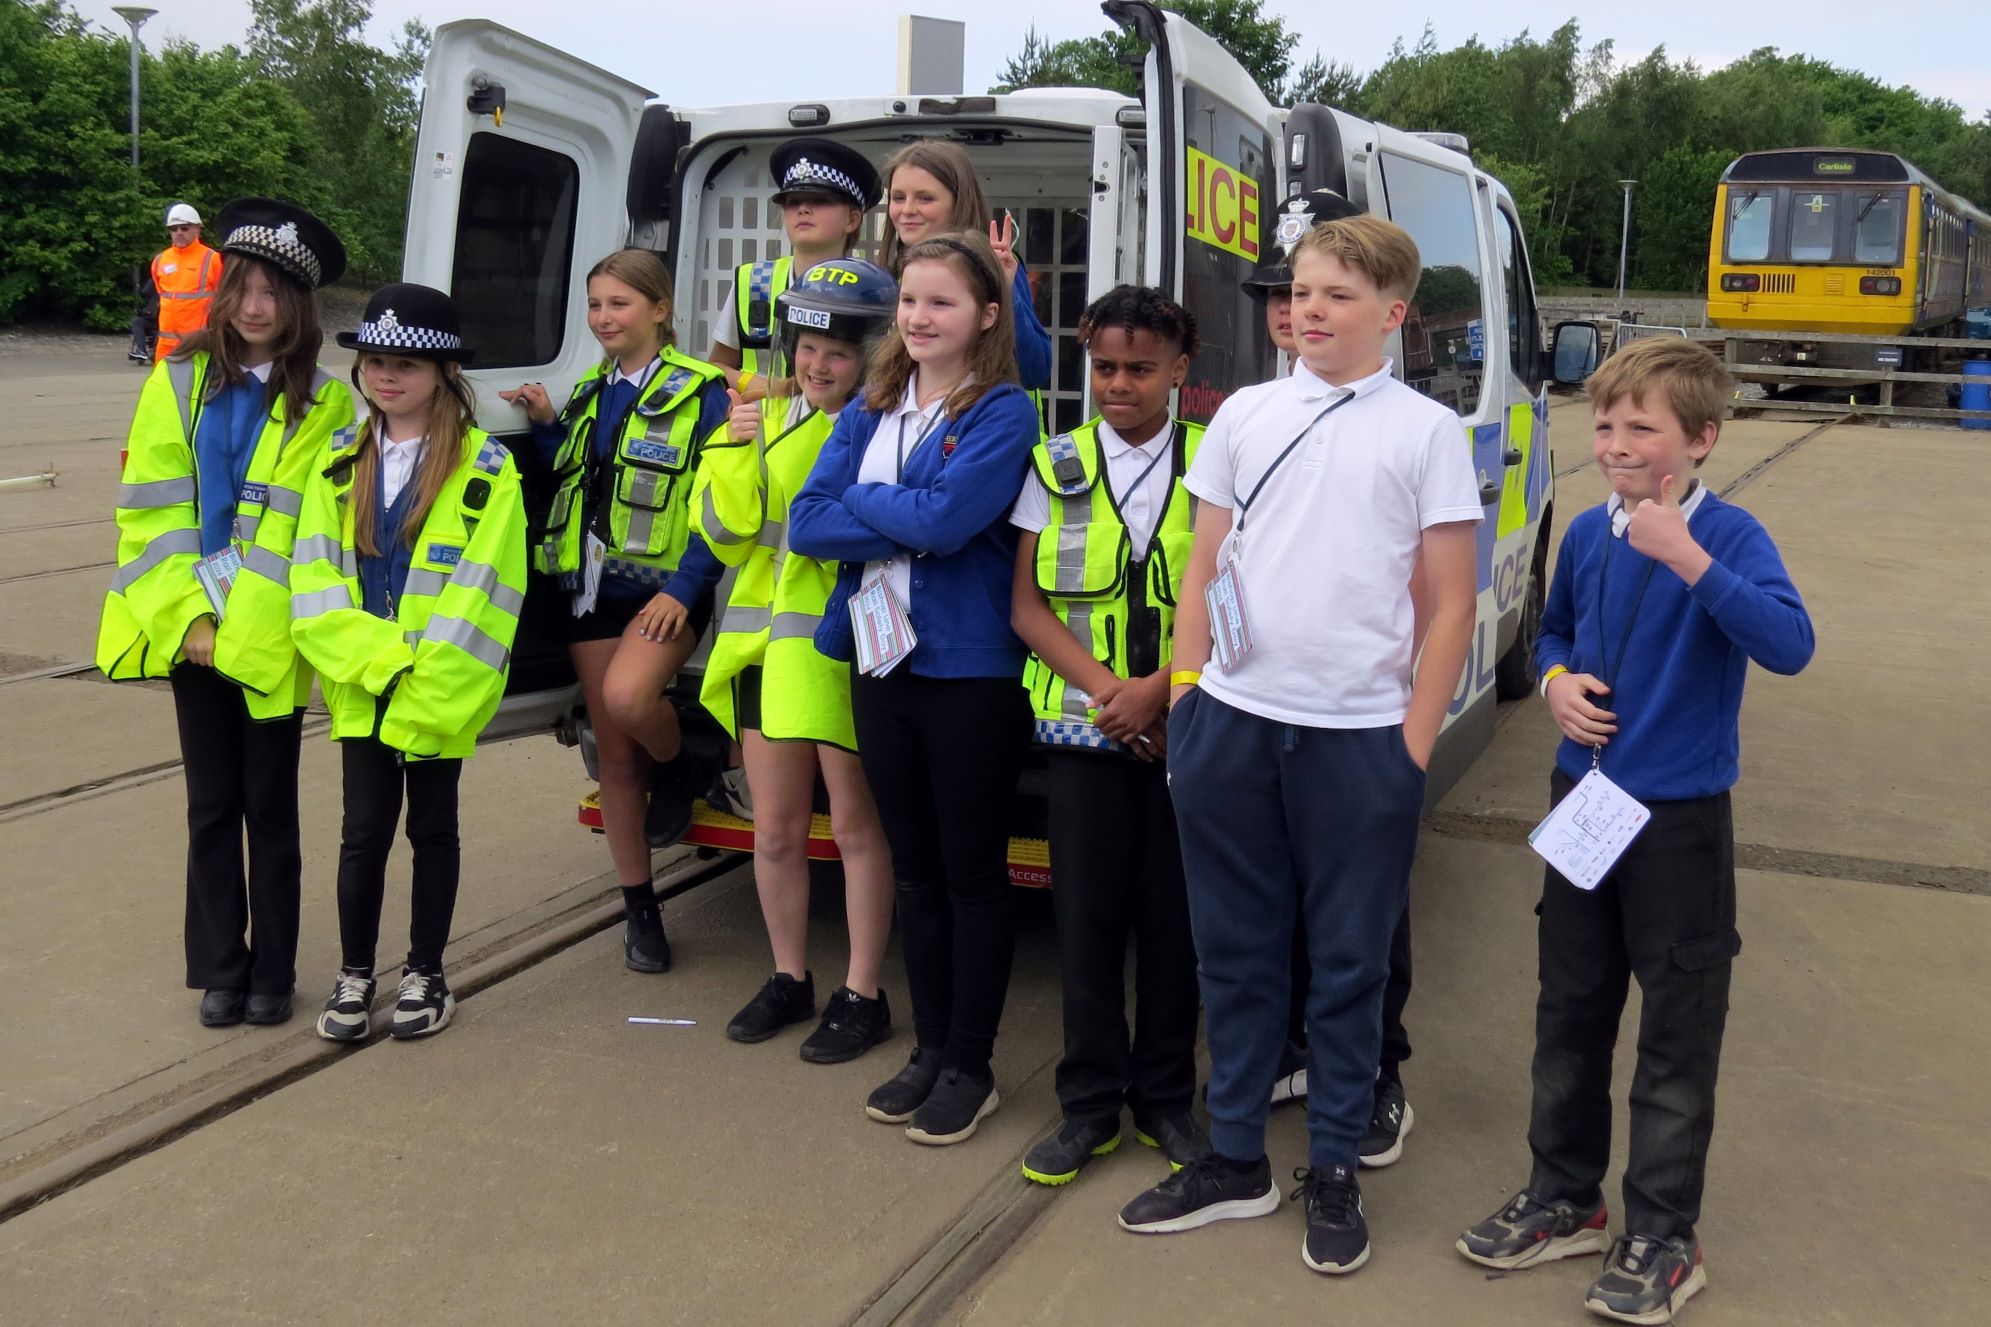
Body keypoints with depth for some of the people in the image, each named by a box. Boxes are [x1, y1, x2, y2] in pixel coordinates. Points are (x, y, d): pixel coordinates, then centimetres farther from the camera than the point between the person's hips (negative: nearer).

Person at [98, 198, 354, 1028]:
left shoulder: (325, 404, -2)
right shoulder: (179, 384, 6)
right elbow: (150, 511, 1)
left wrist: (244, 627, -13)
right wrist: (188, 616, -9)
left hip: (269, 641, -2)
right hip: (191, 634, 2)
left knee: (270, 808, 6)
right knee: (211, 806, 10)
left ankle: (272, 974, 18)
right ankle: (220, 970, 20)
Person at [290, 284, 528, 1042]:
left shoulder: (485, 470, -5)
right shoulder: (340, 463, 8)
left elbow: (482, 592, -11)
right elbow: (314, 576, 1)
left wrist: (422, 688, -17)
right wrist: (373, 659, -14)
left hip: (439, 691, -3)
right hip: (359, 686, 3)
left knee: (432, 828, 9)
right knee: (364, 830, 5)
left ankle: (424, 975, 22)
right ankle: (355, 977, 19)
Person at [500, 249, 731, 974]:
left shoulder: (699, 393, -7)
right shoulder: (590, 394, 14)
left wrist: (685, 588, -19)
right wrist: (544, 426, 9)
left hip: (664, 590, -6)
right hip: (594, 588, 6)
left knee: (628, 697, -33)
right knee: (613, 755, 7)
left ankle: (680, 771, 2)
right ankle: (640, 912, 18)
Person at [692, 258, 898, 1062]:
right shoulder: (766, 421, 10)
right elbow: (726, 536, 7)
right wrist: (735, 451, -4)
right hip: (767, 641, 6)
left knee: (855, 825, 5)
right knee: (775, 828, 12)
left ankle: (862, 994, 17)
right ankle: (790, 979, 28)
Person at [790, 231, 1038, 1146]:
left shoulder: (1003, 413, -8)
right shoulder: (870, 411, 10)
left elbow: (946, 519, -22)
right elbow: (807, 522, -1)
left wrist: (861, 499, -6)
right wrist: (908, 521, -13)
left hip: (969, 668, -6)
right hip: (880, 660, 6)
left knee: (972, 871, 5)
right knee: (915, 868, 15)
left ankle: (970, 1067, 17)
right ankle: (929, 1049, 28)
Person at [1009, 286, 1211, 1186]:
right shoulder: (1057, 465, 5)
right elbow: (1028, 605, 2)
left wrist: (1156, 690, -15)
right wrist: (1102, 686, -12)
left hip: (1183, 727, -1)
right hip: (1081, 725, 1)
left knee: (1174, 912, 5)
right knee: (1087, 912, 3)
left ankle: (1166, 1097, 21)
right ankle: (1090, 1104, 16)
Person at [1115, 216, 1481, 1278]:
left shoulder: (1426, 431, 1)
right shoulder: (1245, 415, 9)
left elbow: (1451, 603, 1)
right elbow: (1203, 571, 12)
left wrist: (1416, 741, -4)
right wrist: (1183, 701, 5)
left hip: (1359, 733, -3)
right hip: (1230, 722, 3)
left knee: (1349, 962, 9)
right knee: (1235, 950, 12)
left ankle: (1334, 1172, 23)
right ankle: (1235, 1159, 26)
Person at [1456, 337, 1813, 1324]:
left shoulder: (1729, 537, -14)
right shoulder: (1586, 535, 2)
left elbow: (1789, 645, -31)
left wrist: (1686, 557, -37)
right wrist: (1556, 682, -2)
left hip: (1681, 822, -5)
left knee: (1677, 1037, 6)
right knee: (1569, 1014, 16)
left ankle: (1663, 1242, 20)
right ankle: (1564, 1198, 33)